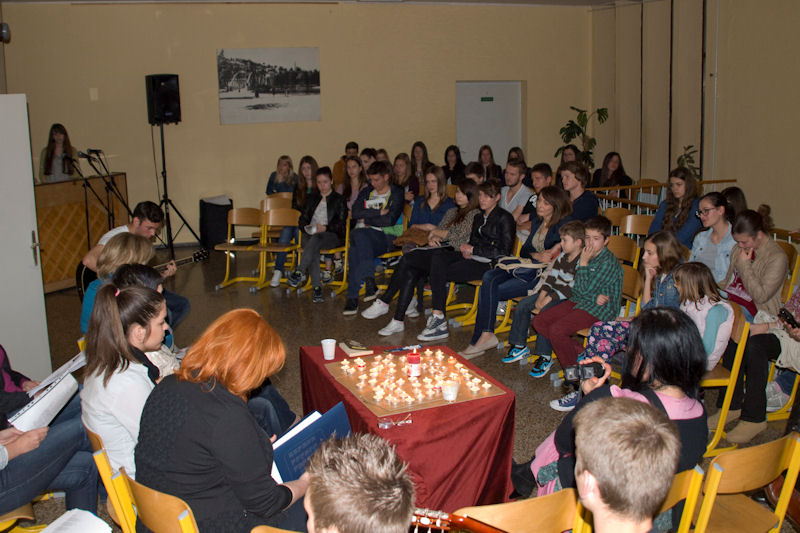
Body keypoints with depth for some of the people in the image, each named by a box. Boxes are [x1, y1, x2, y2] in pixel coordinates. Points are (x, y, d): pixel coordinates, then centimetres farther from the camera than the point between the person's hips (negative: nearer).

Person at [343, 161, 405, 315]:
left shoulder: (397, 194, 8)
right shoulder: (366, 192, 23)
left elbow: (390, 220, -7)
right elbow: (355, 213, 5)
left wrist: (367, 220, 1)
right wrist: (379, 212, -3)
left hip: (386, 237, -4)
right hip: (363, 234, 4)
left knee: (356, 249, -33)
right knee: (358, 236, -34)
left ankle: (353, 297, -34)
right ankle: (369, 281, -38)